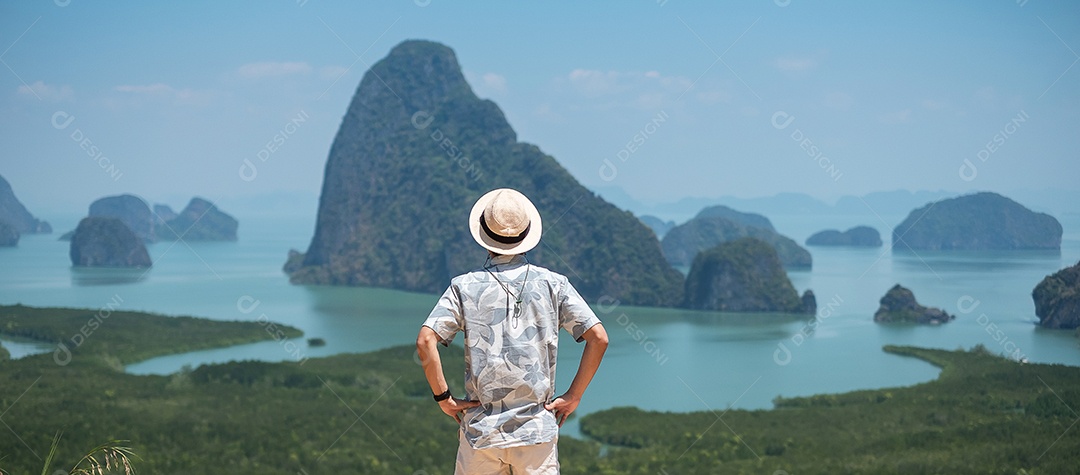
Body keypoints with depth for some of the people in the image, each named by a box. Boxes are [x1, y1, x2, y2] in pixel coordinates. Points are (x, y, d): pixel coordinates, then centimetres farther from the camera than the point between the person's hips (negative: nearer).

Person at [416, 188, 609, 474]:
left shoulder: (465, 287, 0)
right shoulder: (553, 284, 3)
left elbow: (425, 342, -12)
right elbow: (598, 338, -4)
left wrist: (443, 397, -2)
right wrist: (573, 396, 1)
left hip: (481, 428, 0)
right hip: (538, 427, 0)